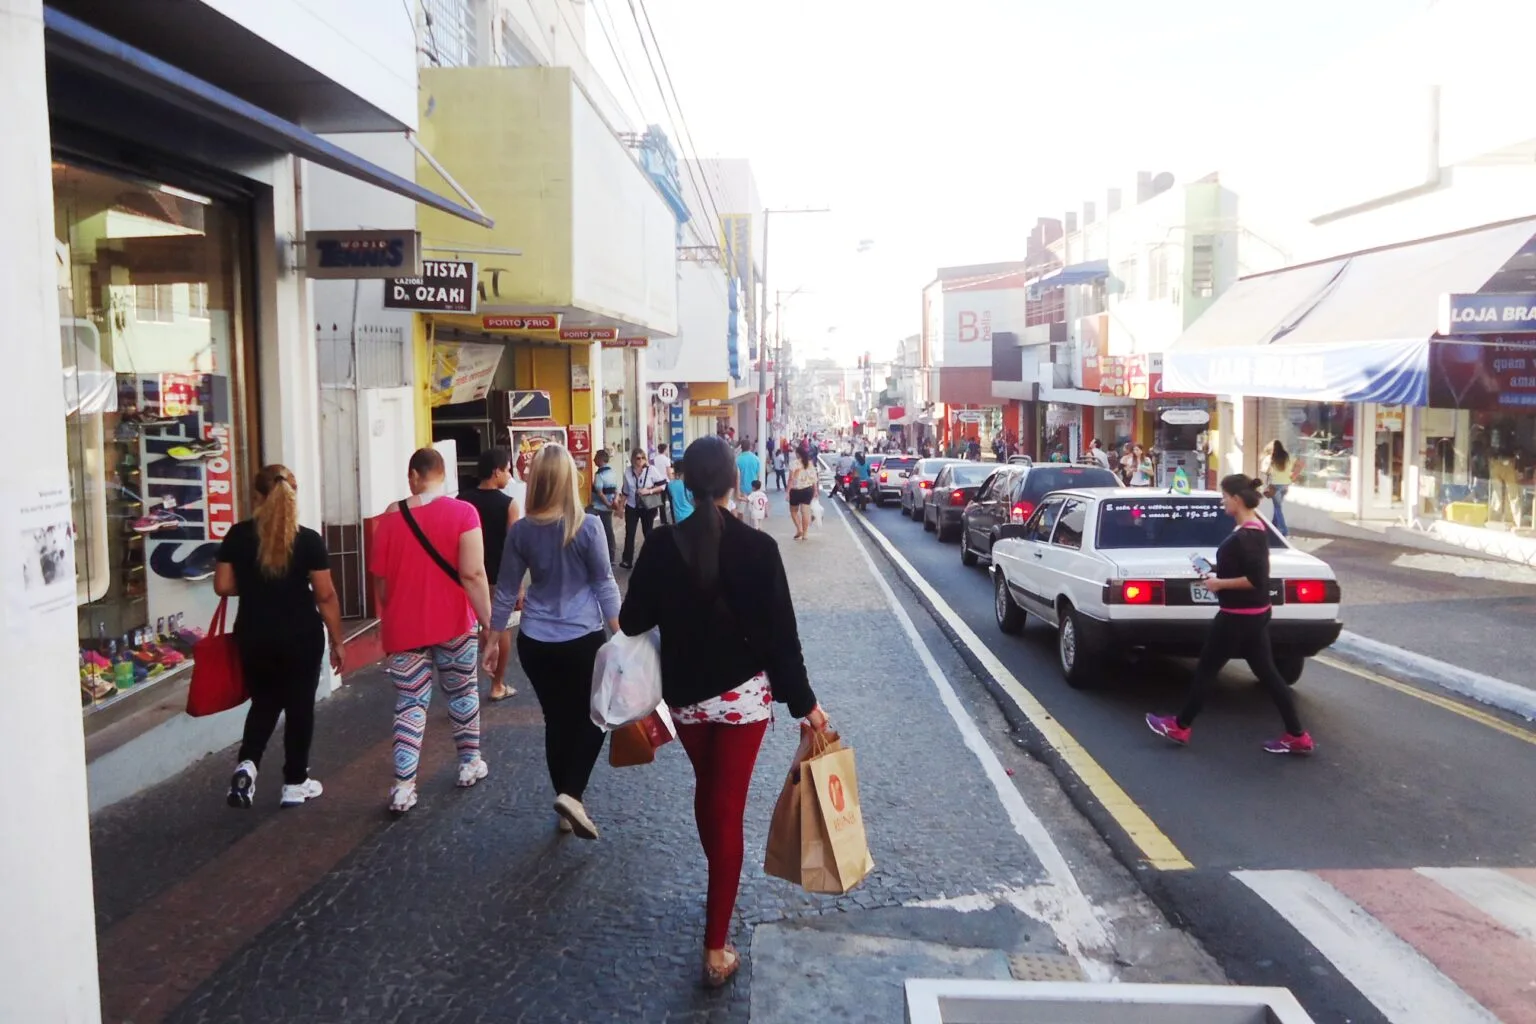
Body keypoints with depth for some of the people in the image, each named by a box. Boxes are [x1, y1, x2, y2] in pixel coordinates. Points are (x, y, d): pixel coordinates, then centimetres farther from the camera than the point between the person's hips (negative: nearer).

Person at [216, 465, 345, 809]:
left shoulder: (238, 535, -4)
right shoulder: (308, 540, -11)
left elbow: (222, 587, -1)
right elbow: (326, 595, -9)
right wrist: (337, 640, 0)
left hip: (253, 636, 3)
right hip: (301, 636, -2)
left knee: (263, 702, 21)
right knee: (299, 706, 11)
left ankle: (246, 764, 0)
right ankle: (295, 783, 18)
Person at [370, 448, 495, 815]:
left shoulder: (390, 517, -1)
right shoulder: (462, 512, -10)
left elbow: (379, 579, 7)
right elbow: (472, 573, -17)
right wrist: (487, 619, -10)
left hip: (404, 625, 1)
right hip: (453, 622, -1)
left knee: (410, 704, 6)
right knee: (462, 692, 18)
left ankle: (403, 787, 1)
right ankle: (470, 763, 31)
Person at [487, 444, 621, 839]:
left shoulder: (521, 530, -2)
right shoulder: (588, 526, -12)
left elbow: (505, 591, 5)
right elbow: (604, 584, -6)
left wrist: (493, 639, 16)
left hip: (535, 643, 4)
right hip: (582, 640, -3)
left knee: (557, 721, 15)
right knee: (593, 718, 13)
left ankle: (568, 805, 24)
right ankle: (571, 794, -4)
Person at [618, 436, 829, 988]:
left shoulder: (662, 545, -9)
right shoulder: (757, 547, -15)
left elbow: (633, 621, -2)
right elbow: (781, 634, -14)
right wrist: (804, 702, -5)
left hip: (684, 693, 3)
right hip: (742, 693, -3)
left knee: (707, 792, 25)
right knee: (728, 808, 3)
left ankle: (718, 891, 45)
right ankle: (716, 947, 5)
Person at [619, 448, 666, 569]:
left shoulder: (651, 470, -11)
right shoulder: (628, 471, -2)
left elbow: (663, 485, -10)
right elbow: (626, 491, 9)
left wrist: (649, 491, -21)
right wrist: (621, 506, 10)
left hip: (648, 507, -2)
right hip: (632, 507, 2)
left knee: (648, 533, 10)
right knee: (629, 533, -2)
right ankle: (627, 560, 3)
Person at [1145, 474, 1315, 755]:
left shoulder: (1245, 536, -22)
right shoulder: (1255, 528, 9)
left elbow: (1256, 580, -25)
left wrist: (1219, 583, -17)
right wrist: (1219, 576, 10)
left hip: (1238, 616, -10)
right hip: (1254, 614, 10)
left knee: (1206, 670, 4)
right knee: (1266, 673, 12)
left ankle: (1180, 727, 18)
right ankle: (1297, 737, 15)